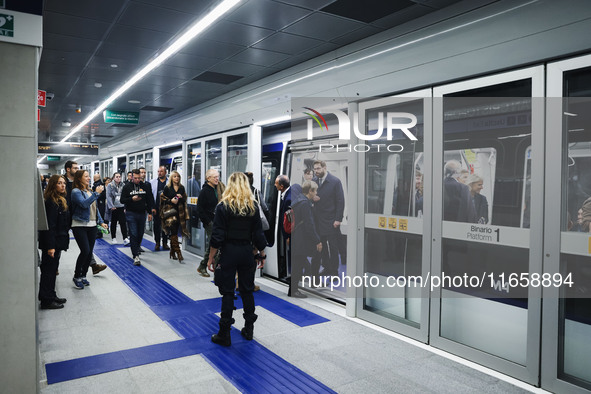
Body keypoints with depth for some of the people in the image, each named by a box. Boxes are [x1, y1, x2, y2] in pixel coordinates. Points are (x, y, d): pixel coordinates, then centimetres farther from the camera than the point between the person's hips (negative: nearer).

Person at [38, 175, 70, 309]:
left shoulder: (60, 200, 13)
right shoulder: (51, 202, -18)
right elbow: (49, 226, -21)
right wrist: (50, 246, -23)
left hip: (58, 241, 10)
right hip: (51, 242, -10)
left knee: (52, 270, 16)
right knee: (48, 271, -1)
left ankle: (51, 296, 26)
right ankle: (47, 300, 7)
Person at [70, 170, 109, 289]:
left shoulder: (90, 191, 14)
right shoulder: (76, 192, -7)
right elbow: (84, 204, -23)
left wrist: (101, 222, 14)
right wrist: (96, 193, -20)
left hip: (92, 225, 7)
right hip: (80, 225, -7)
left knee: (90, 252, 7)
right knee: (85, 251, -12)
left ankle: (83, 275, 20)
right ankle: (77, 277, 5)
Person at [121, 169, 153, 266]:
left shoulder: (145, 186, 8)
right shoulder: (127, 187, 0)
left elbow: (149, 200, 13)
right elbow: (122, 200, -2)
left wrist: (149, 212, 9)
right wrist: (131, 199, -20)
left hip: (142, 213, 3)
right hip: (131, 214, -3)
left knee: (140, 234, 11)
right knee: (134, 234, -9)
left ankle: (136, 250, 33)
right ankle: (135, 256, -8)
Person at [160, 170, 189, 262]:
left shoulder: (182, 188, 11)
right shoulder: (167, 188, 1)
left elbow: (185, 199, 15)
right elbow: (162, 198, 3)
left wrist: (180, 197, -6)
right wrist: (171, 200, -11)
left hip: (179, 211, 4)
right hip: (169, 211, -4)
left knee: (174, 232, 9)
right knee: (173, 232, -11)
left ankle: (172, 252, 19)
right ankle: (178, 252, -14)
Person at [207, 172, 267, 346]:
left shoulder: (223, 206, -9)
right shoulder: (253, 206, 0)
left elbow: (217, 236, -11)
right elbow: (259, 235, 2)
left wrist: (211, 258, -4)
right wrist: (261, 255, 14)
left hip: (229, 252, -3)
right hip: (247, 252, 3)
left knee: (228, 293, 4)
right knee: (247, 290, 15)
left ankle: (224, 335, 13)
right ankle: (248, 330, 27)